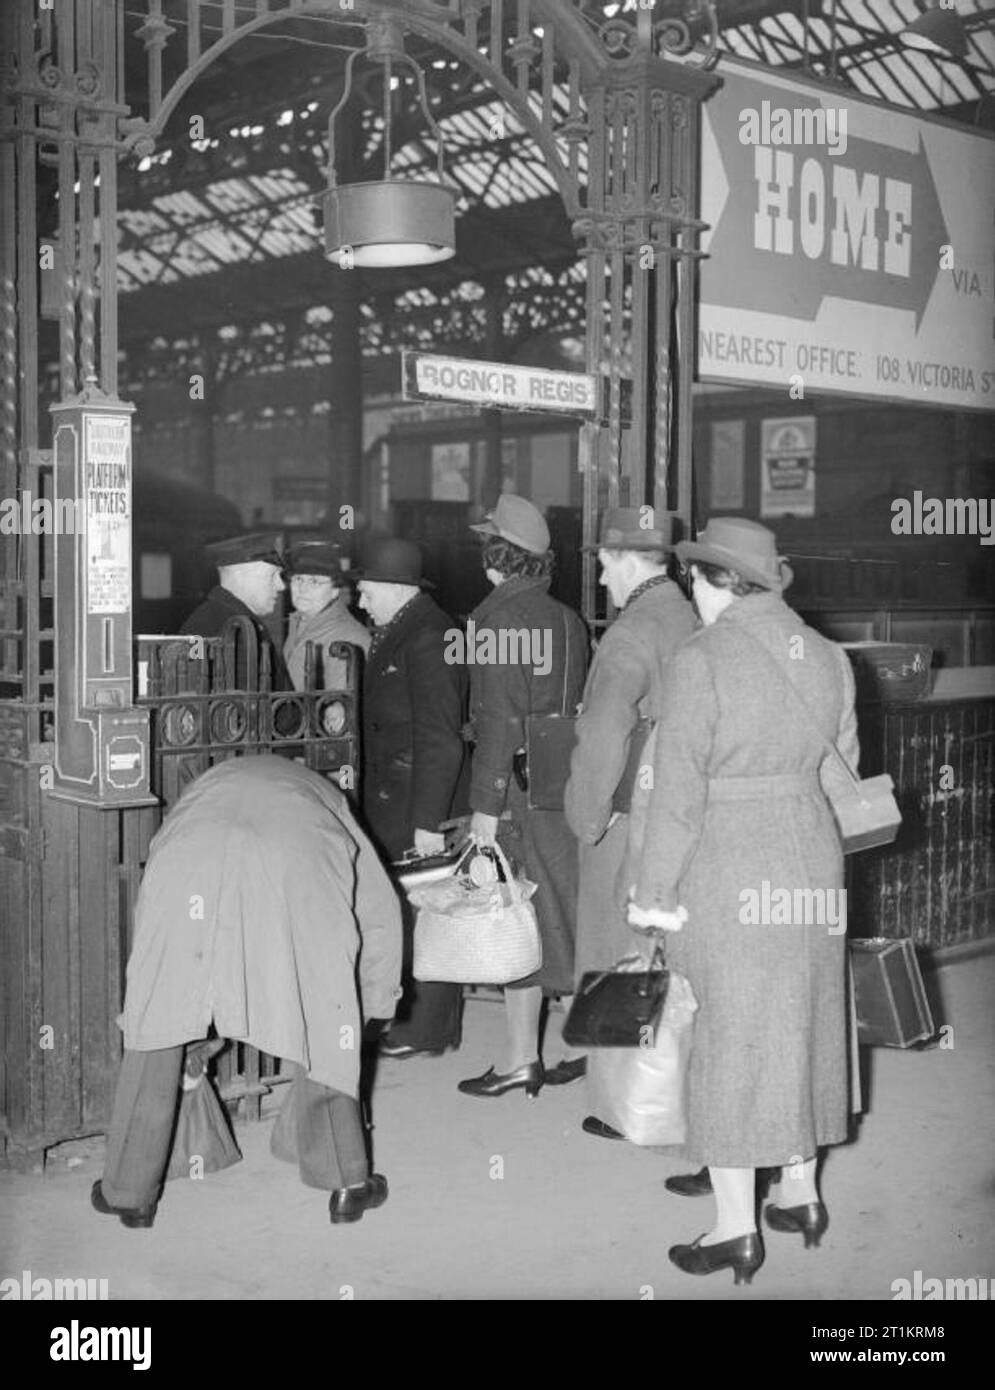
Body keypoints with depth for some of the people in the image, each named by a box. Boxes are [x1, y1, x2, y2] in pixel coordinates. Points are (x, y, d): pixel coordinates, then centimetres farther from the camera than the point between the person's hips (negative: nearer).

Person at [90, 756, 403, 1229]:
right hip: (298, 869, -1)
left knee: (156, 1027, 16)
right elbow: (380, 911, 34)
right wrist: (372, 1008, 45)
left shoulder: (204, 788, 45)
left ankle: (129, 1192, 26)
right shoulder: (322, 797, 41)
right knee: (322, 1030, 16)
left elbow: (150, 907, 44)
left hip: (188, 876, 1)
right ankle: (347, 1184, 25)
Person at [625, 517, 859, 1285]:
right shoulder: (827, 656, 4)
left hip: (730, 868, -6)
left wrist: (653, 891, -10)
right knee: (800, 1024, 18)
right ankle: (802, 1194, 31)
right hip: (814, 855, 7)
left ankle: (737, 1228, 12)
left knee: (730, 1036, 3)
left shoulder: (703, 660, -16)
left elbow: (677, 788, -17)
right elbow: (839, 769, 9)